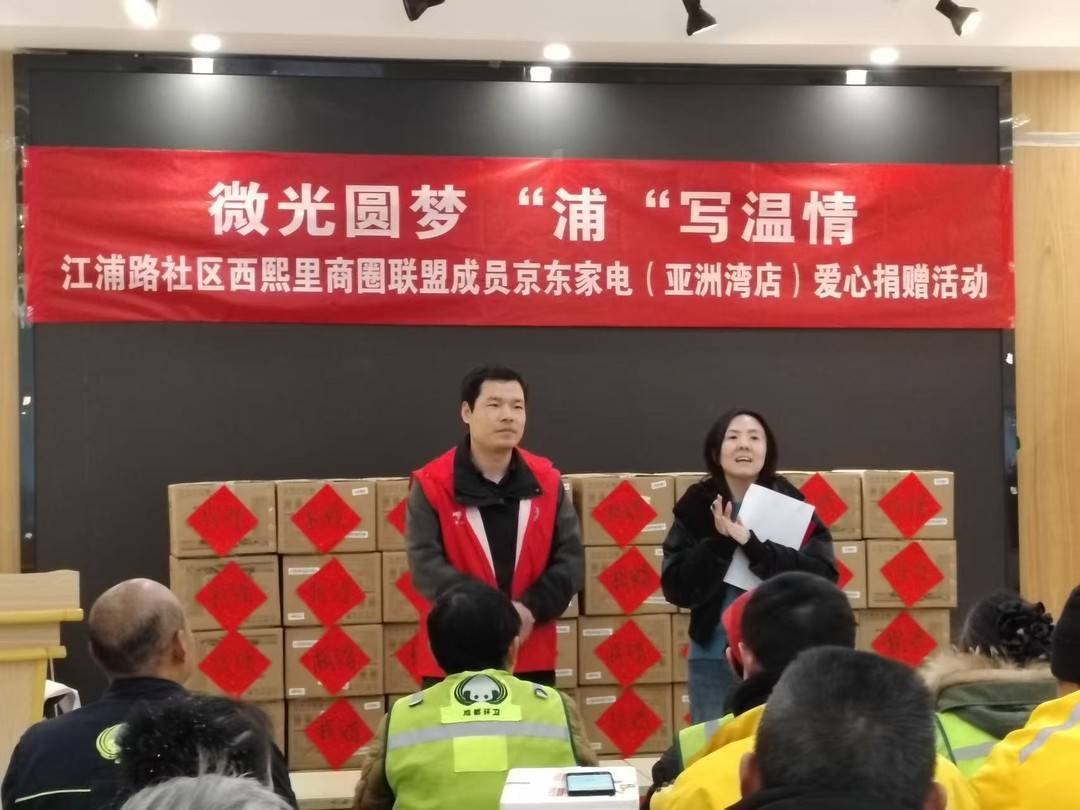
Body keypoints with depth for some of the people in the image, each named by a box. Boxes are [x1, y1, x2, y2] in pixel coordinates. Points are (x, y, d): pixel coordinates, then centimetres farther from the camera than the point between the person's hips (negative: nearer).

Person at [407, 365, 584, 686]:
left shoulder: (546, 481, 4)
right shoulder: (432, 484, -6)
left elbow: (571, 559, 1)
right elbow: (426, 565, -13)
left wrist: (531, 608, -17)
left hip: (531, 657, 3)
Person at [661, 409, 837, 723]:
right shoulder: (697, 506, -1)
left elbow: (824, 578, -13)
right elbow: (676, 588, -5)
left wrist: (752, 544, -22)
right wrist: (719, 542, -18)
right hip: (714, 656, 1)